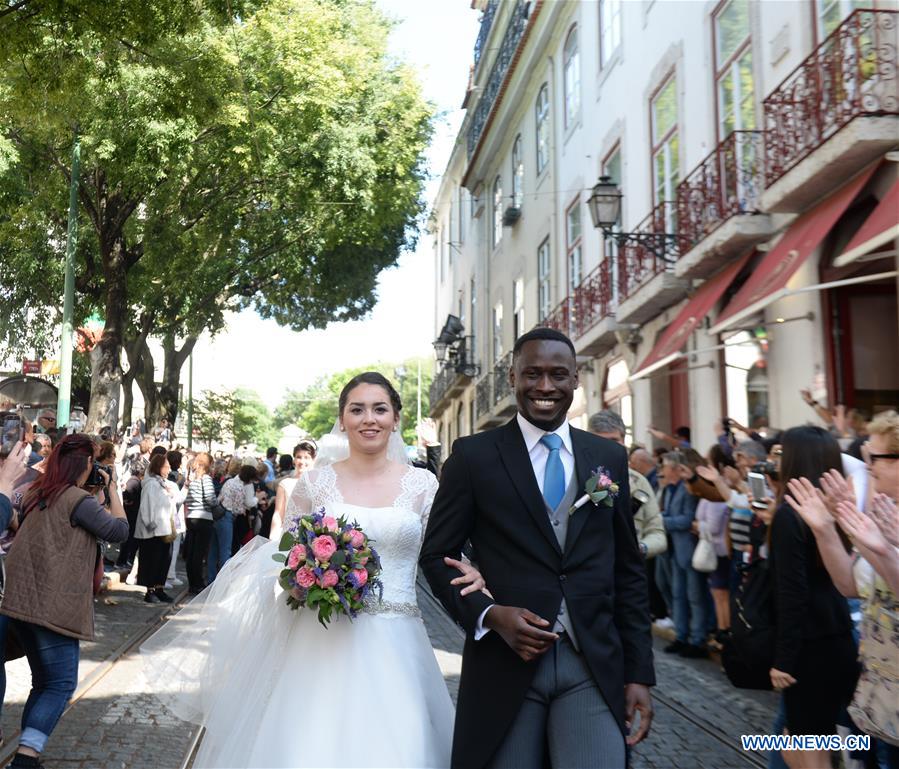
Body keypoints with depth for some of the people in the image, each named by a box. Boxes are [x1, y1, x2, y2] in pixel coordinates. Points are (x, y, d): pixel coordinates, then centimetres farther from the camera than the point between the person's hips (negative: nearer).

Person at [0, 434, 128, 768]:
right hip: (53, 607, -8)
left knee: (44, 682, 19)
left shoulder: (35, 494, 11)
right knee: (60, 685, 1)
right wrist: (113, 490, 1)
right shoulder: (79, 500, -11)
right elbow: (119, 531, -7)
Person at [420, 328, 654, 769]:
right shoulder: (473, 456, -2)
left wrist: (639, 672, 7)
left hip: (595, 667, 2)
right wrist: (489, 614, -14)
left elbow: (628, 571, 10)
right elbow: (436, 555, 2)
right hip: (505, 664, -2)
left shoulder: (609, 458, 7)